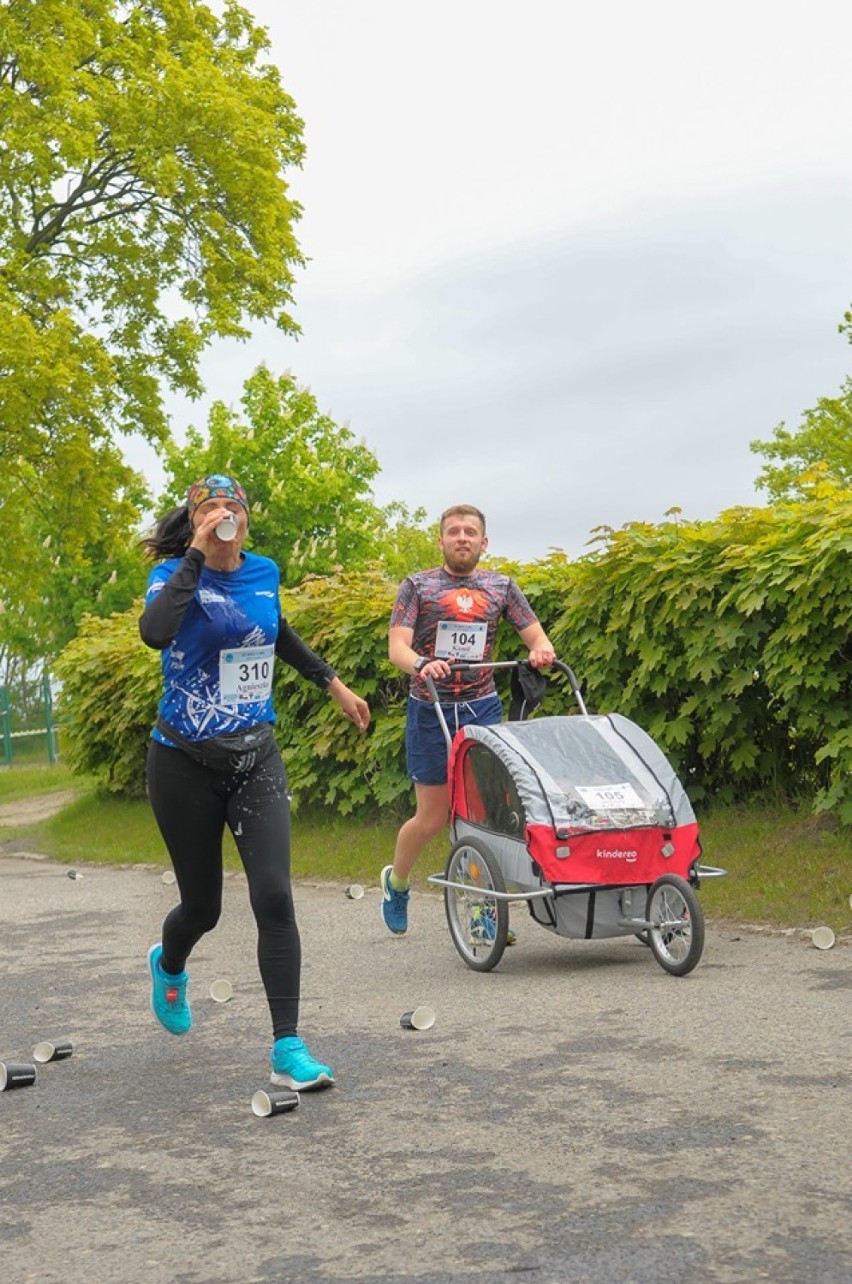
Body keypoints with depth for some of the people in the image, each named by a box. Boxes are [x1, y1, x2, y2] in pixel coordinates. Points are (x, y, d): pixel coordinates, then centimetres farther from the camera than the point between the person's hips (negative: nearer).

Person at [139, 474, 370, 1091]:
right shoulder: (176, 574, -11)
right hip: (186, 762, -3)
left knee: (274, 896, -13)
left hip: (256, 757, 3)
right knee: (203, 906, 10)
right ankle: (169, 966, 47)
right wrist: (196, 554, -30)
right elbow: (154, 631, -35)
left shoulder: (263, 572, 3)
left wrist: (334, 683, 29)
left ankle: (289, 1049, -9)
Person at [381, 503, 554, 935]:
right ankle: (396, 881, 32)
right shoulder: (417, 586, 0)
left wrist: (541, 650, -19)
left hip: (483, 707, 2)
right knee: (432, 817, 5)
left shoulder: (501, 587, 8)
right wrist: (421, 663, -33)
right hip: (430, 710, -2)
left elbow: (535, 635, 6)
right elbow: (397, 647, -10)